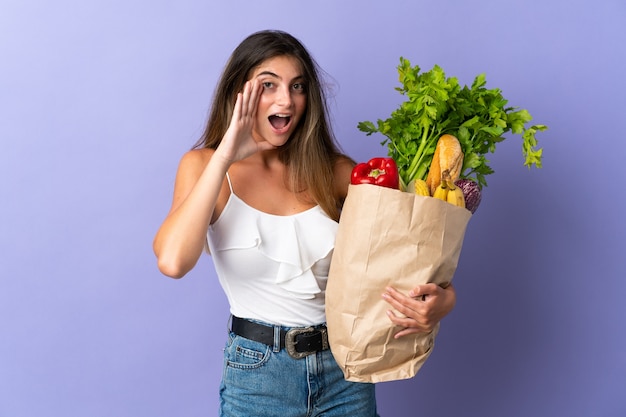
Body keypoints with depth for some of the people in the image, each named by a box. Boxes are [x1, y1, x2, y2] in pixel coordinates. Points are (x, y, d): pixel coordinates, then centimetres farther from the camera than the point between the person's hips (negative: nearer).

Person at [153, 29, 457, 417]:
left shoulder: (335, 170, -1)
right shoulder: (204, 166, -5)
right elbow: (172, 261, -22)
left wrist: (444, 297, -21)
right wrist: (224, 156, -21)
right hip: (259, 372, -2)